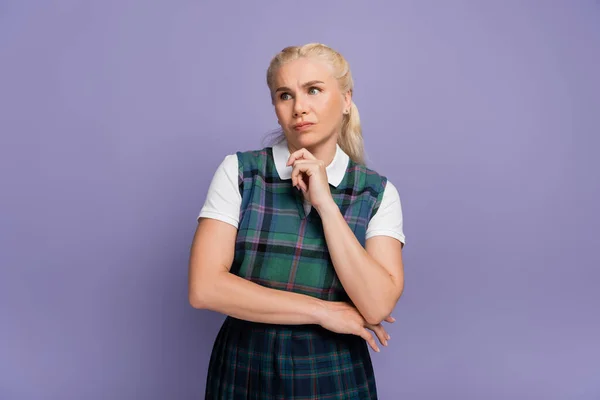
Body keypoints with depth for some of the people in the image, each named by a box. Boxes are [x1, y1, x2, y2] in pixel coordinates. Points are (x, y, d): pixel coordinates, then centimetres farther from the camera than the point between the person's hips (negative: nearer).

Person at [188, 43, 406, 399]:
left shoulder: (377, 192, -6)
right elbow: (205, 287, -16)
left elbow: (378, 305, -16)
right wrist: (323, 311, -15)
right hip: (244, 371, 0)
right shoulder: (239, 171, -8)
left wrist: (325, 203, -20)